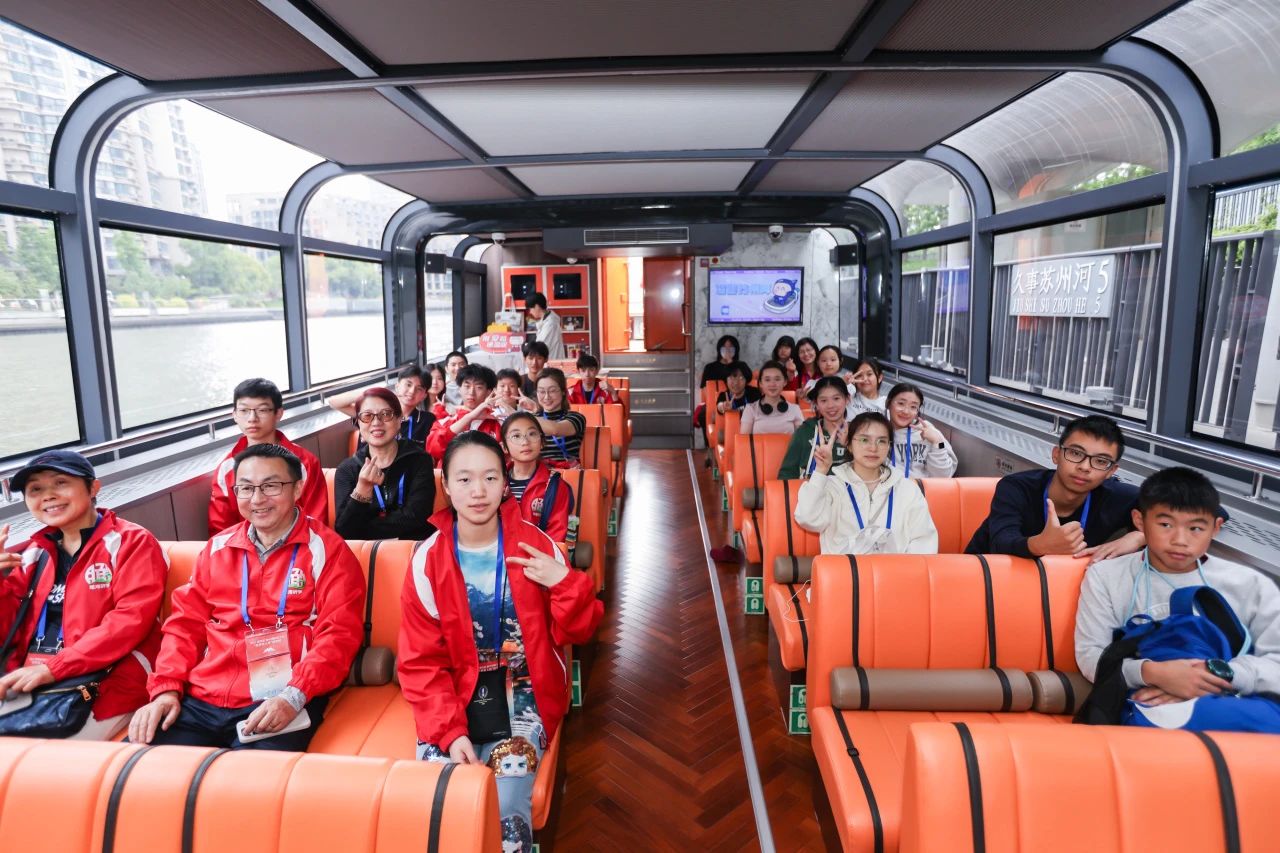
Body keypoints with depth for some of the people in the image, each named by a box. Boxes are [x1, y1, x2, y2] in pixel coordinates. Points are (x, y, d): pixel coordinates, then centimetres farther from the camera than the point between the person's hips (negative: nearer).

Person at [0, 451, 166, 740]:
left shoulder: (131, 542, -3)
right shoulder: (34, 554, 15)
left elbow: (132, 619, -14)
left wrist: (53, 668, -19)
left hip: (103, 686, -5)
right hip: (28, 685, 5)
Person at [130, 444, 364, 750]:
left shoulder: (326, 550, -1)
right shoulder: (218, 547, 16)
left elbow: (338, 634, -8)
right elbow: (186, 622, 16)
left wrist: (294, 696, -21)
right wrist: (166, 688, 2)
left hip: (277, 704, -5)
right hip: (200, 700, 6)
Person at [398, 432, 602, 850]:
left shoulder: (536, 544, -7)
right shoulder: (427, 558, -7)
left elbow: (574, 632, -2)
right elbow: (421, 662, -4)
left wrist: (567, 585, -22)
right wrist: (450, 730, -16)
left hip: (521, 690, 0)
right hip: (456, 693, 1)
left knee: (506, 805, -18)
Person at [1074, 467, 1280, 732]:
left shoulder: (1251, 585, 12)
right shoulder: (1105, 577, 8)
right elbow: (1089, 656, 2)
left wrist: (1220, 676, -14)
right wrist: (1150, 672, -17)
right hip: (1149, 706, -2)